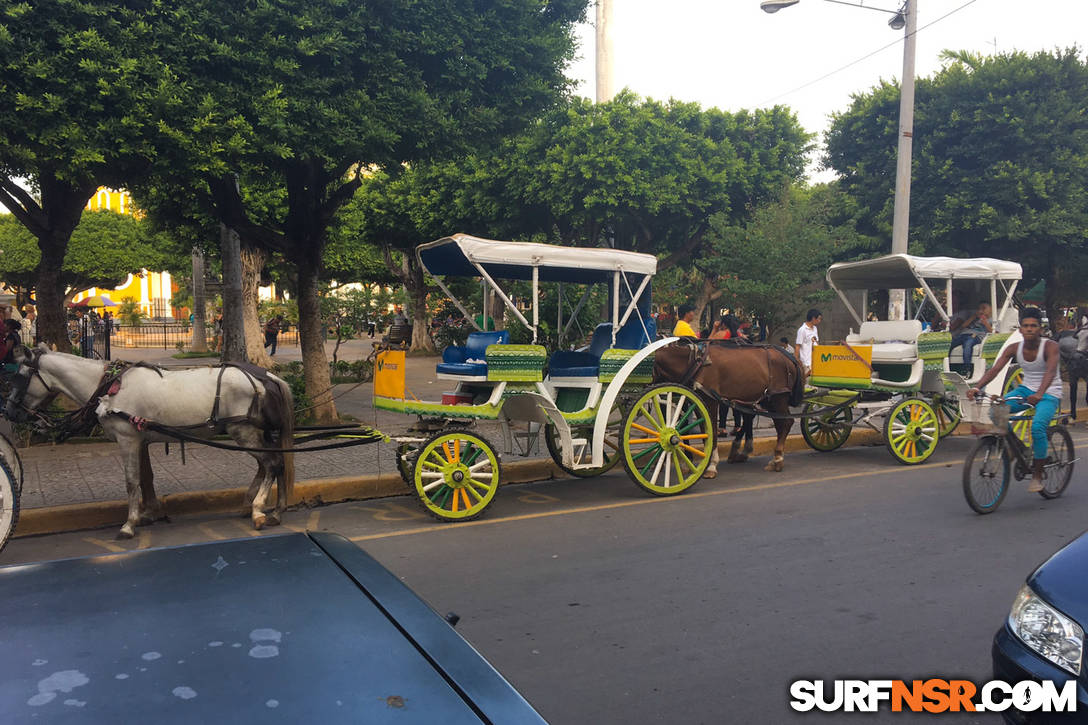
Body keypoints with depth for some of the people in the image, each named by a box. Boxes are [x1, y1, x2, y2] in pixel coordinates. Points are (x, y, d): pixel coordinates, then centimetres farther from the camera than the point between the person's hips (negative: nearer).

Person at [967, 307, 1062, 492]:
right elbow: (995, 369, -17)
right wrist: (977, 387, -35)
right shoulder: (1014, 349, -5)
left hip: (1049, 394, -4)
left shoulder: (1050, 346, -16)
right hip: (1026, 389, 4)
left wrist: (1039, 394, -51)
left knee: (1038, 426, -28)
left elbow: (1051, 371, -33)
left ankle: (1037, 475, -10)